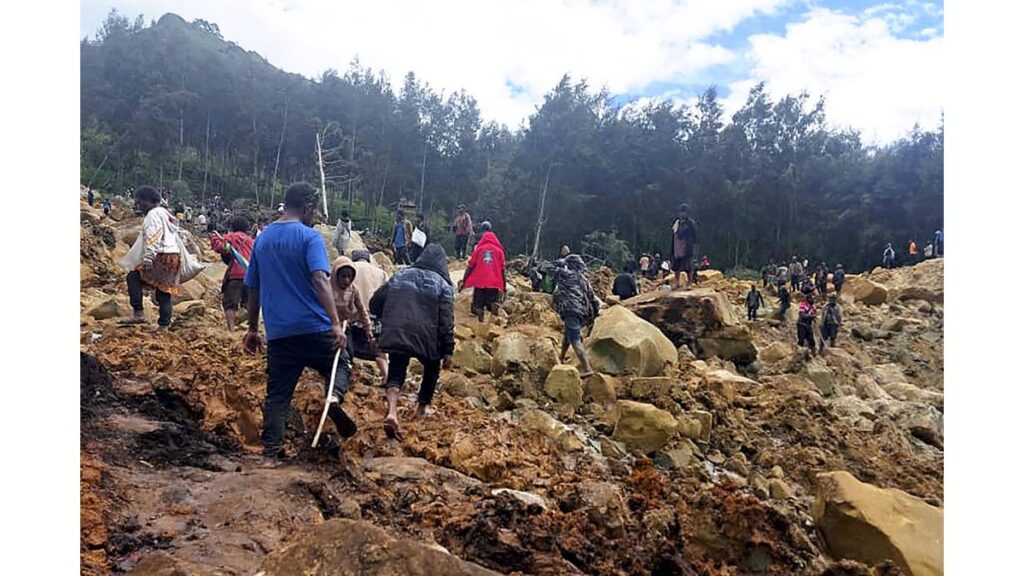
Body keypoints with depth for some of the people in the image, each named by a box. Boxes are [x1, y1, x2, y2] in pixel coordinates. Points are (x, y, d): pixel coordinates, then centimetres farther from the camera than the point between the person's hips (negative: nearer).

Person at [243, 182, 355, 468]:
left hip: (278, 332, 5)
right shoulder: (309, 236, -7)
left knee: (277, 394, 11)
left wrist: (253, 328, 24)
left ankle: (270, 455, 8)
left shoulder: (262, 238, 12)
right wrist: (336, 323, -25)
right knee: (340, 364, 18)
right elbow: (320, 279, -21)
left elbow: (253, 288, 17)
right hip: (314, 327, -4)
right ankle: (334, 396, -12)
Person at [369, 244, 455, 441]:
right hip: (426, 338, -2)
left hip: (396, 335, 2)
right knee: (432, 370, 24)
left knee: (396, 373, 6)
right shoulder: (442, 284, 2)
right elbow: (446, 321, -6)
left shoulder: (399, 275, 13)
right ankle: (421, 409, 32)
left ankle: (392, 413, -18)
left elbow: (375, 304, 13)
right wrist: (448, 349, -2)